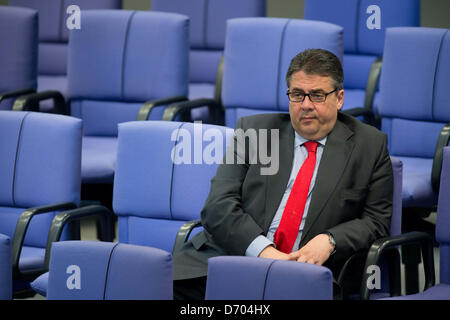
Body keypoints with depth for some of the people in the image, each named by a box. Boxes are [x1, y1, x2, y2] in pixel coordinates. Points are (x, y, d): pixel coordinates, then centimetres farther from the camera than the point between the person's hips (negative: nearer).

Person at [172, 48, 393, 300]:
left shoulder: (370, 145, 12)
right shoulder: (253, 130, 13)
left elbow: (376, 220, 9)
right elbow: (219, 205, 3)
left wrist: (329, 241, -11)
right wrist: (262, 249, -14)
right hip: (232, 254, 1)